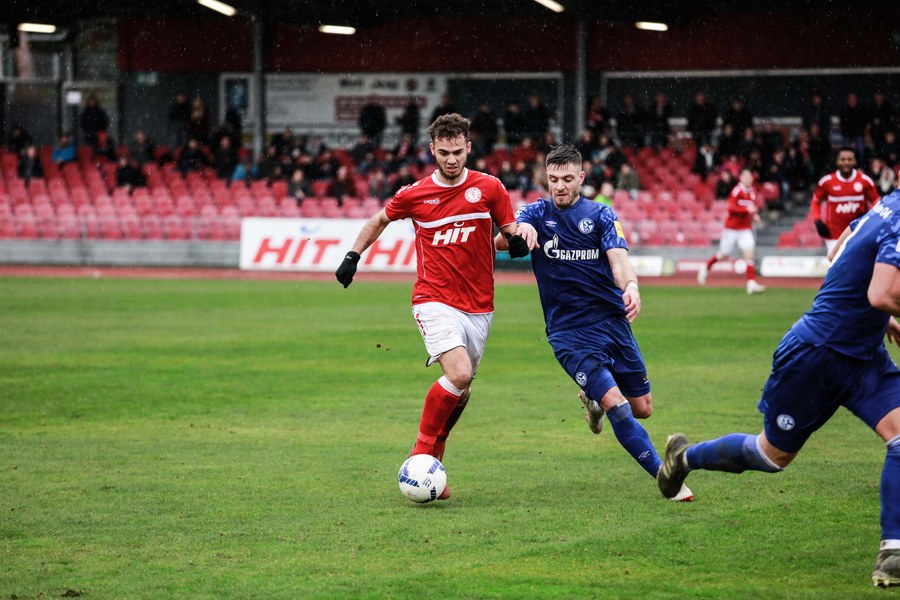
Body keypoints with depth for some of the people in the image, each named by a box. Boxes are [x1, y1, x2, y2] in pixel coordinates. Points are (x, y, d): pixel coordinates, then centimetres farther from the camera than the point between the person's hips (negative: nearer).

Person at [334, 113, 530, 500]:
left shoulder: (489, 188, 0)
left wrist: (517, 240, -14)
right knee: (459, 375, -23)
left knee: (461, 391, 8)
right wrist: (352, 256, 12)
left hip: (479, 306, 3)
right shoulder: (414, 195, -1)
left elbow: (512, 233, 8)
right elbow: (379, 220, 18)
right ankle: (422, 453, -9)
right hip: (434, 300, -3)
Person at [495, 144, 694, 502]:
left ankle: (592, 399, 41)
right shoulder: (537, 213, 1)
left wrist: (631, 286, -35)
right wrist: (519, 230, -41)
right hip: (569, 333, -3)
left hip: (613, 322, 3)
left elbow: (618, 257, -13)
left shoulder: (600, 215, 4)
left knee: (642, 408, 9)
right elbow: (499, 242, -17)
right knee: (616, 405, -19)